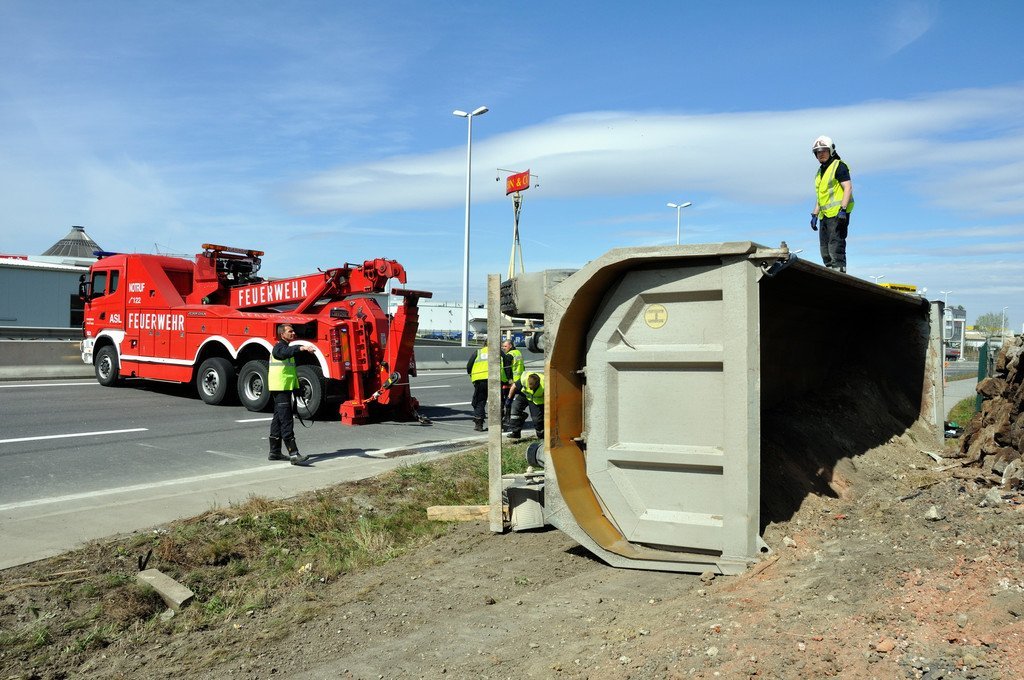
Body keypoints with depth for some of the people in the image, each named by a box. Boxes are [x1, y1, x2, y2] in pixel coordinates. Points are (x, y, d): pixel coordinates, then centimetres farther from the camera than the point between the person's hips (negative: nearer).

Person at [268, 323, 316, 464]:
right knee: (286, 421, -14)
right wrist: (301, 348, -54)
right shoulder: (278, 348, -13)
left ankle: (275, 452, 21)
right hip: (281, 388, -11)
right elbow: (287, 351, -36)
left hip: (285, 388, 11)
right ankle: (293, 454, -19)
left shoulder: (285, 347, 20)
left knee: (278, 420, 14)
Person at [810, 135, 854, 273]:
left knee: (835, 247, -15)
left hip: (838, 214, -9)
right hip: (825, 215, 9)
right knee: (825, 250, 8)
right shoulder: (820, 171, 22)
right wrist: (815, 215, 21)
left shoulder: (839, 166, -3)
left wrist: (843, 209, -22)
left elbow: (848, 188, -12)